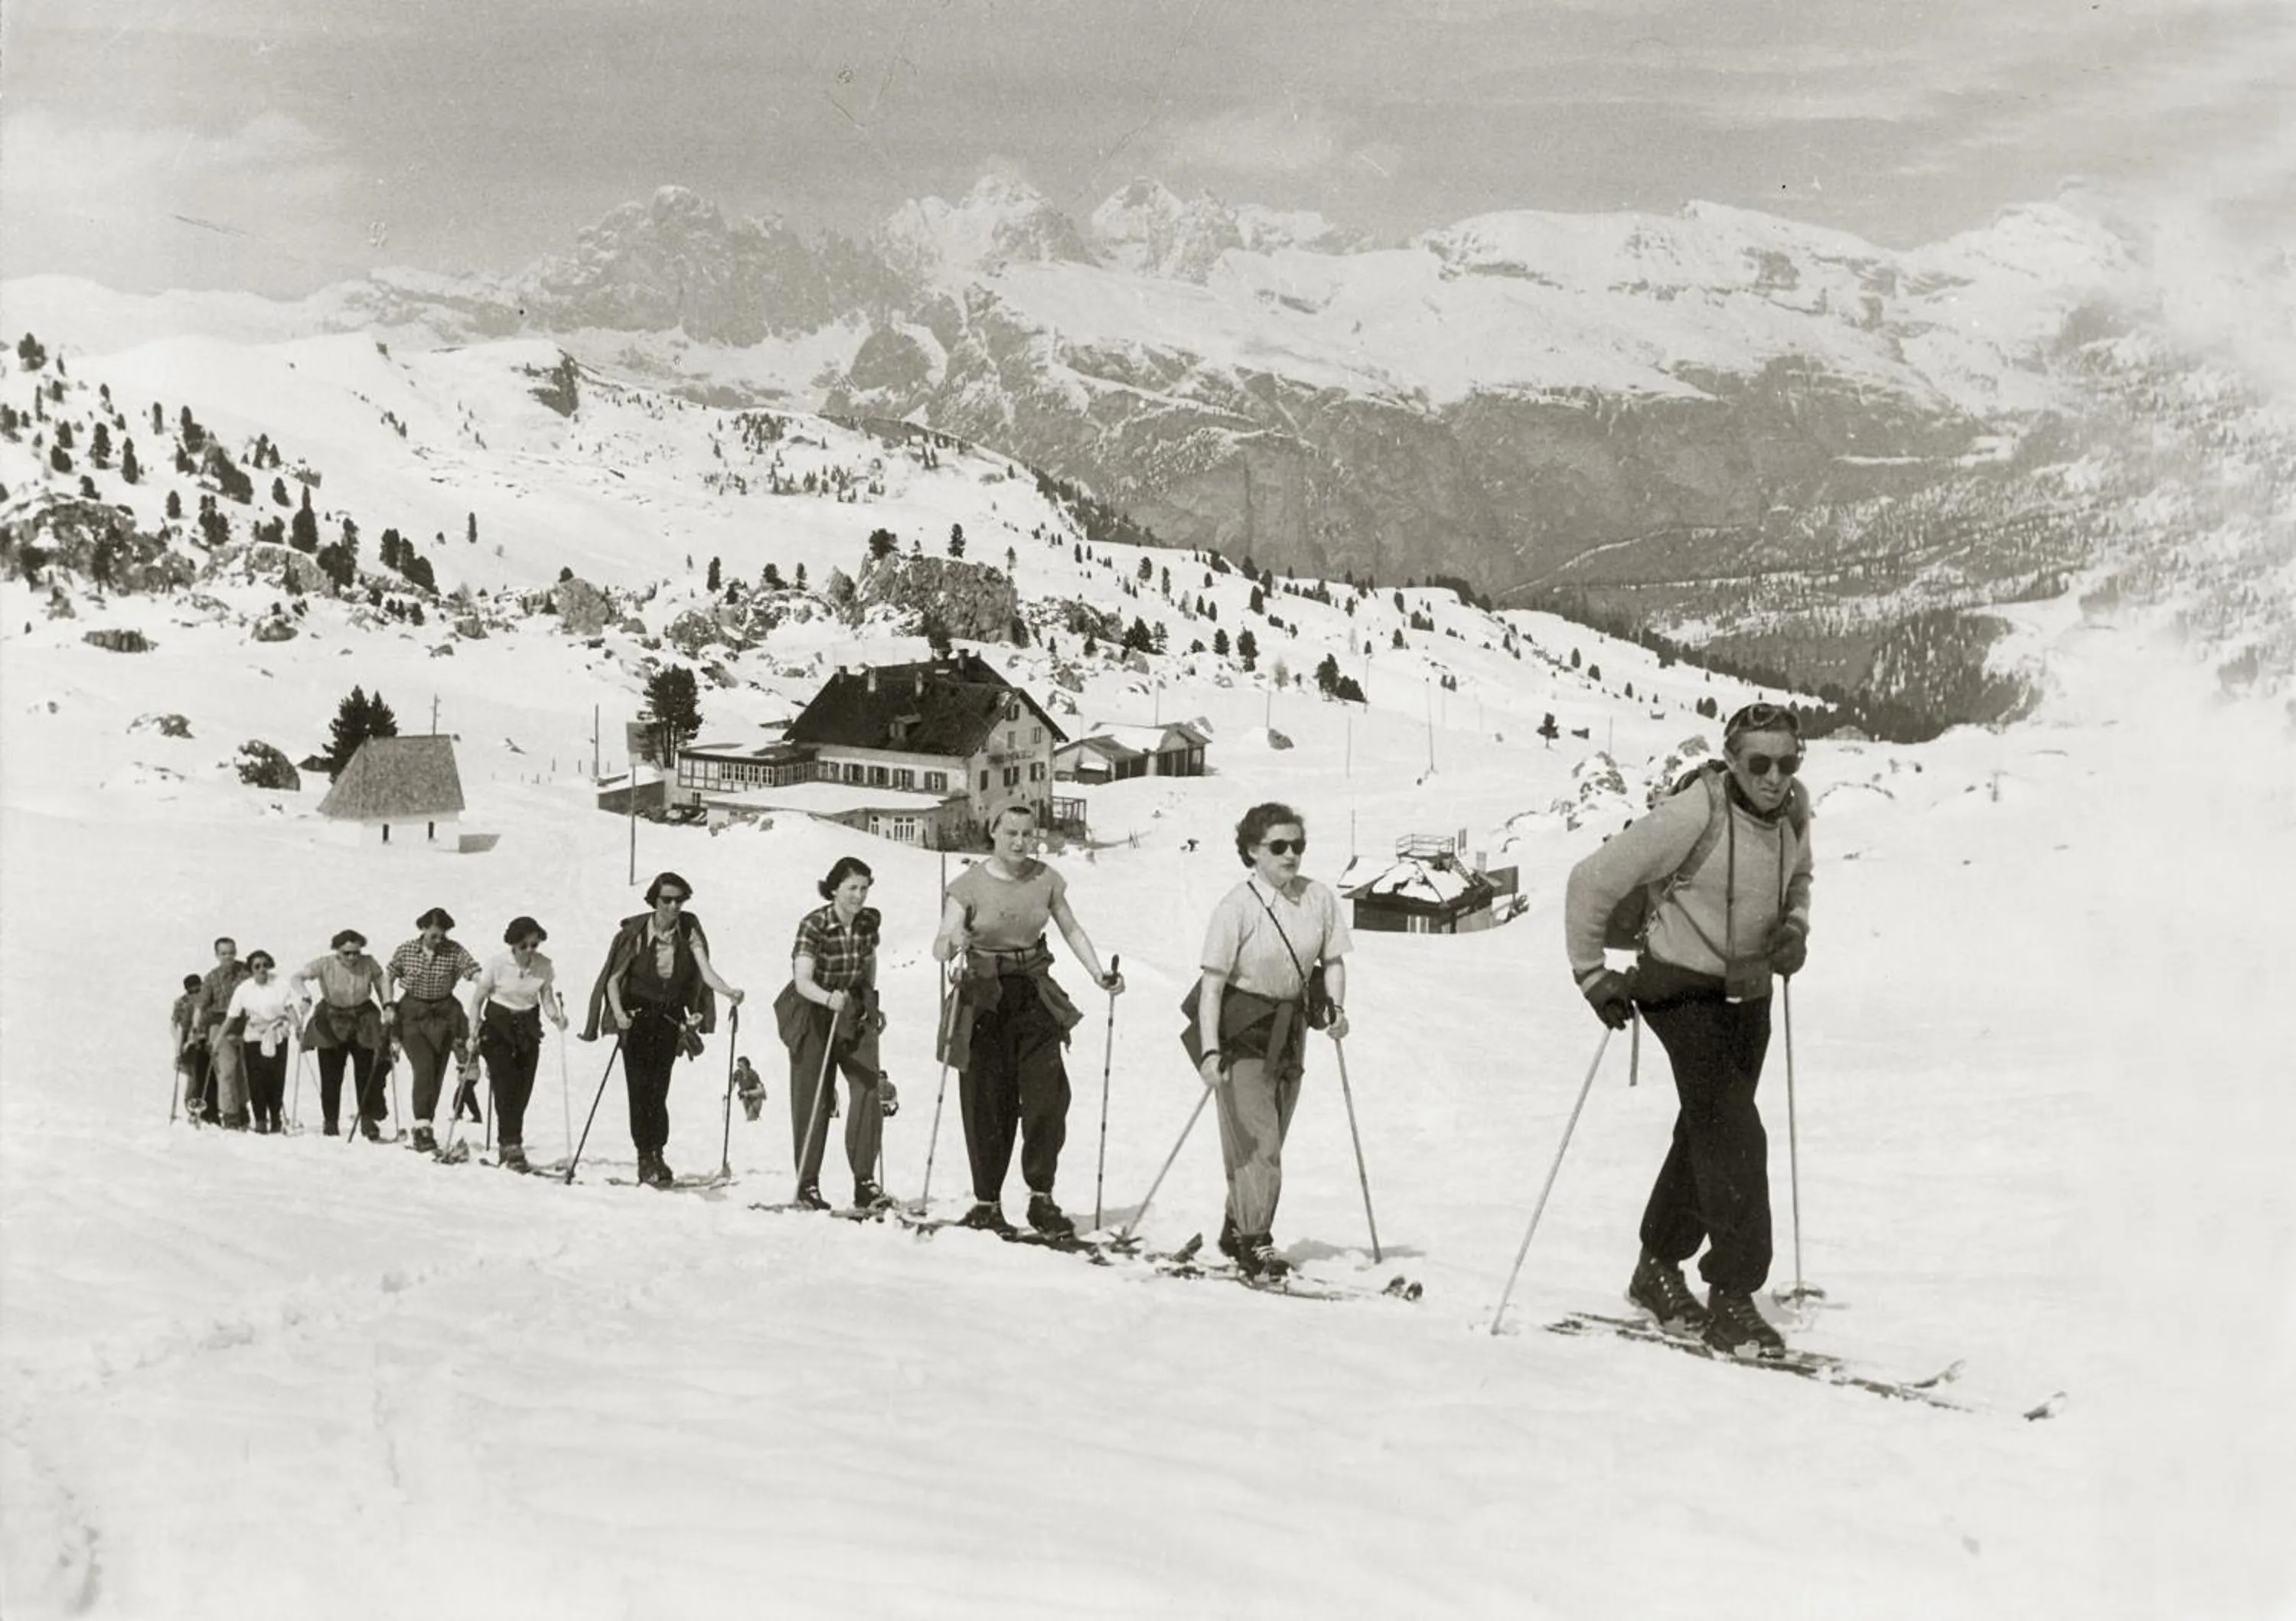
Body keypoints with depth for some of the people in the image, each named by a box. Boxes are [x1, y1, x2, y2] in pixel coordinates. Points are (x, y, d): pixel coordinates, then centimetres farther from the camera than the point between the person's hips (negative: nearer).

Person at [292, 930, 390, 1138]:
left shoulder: (369, 964, -12)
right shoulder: (324, 965, -17)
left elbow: (381, 980, 5)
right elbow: (297, 977, -13)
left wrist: (387, 1004, -4)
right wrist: (306, 998, -28)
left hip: (362, 1021, 1)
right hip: (332, 1021, -1)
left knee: (366, 1072, -4)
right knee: (331, 1075, 2)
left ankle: (367, 1119, 3)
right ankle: (330, 1121, 13)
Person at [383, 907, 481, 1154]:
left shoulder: (454, 951, -5)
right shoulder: (406, 951, -2)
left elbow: (475, 972, -16)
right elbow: (388, 976, 10)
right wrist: (388, 1005, -1)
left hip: (443, 1015, 2)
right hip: (412, 1014, -2)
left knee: (438, 1072, 2)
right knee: (424, 1067, -17)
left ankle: (424, 1128, 15)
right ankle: (422, 1126, -18)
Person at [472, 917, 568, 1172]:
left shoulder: (544, 967, -7)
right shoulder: (497, 966, -14)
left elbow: (547, 1000, 0)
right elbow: (478, 1000, -5)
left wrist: (557, 1017, -22)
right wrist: (474, 1034, -13)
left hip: (528, 1028, 3)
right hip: (498, 1026, -3)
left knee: (523, 1090, 0)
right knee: (506, 1087, -13)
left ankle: (508, 1144, 15)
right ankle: (513, 1147, -15)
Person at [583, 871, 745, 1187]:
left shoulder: (689, 930, -6)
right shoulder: (636, 932, -12)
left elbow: (706, 971, -15)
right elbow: (613, 979, -7)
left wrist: (728, 992, -34)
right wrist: (618, 1012, -22)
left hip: (670, 1018, 2)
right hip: (637, 1016, -2)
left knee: (659, 1089, 0)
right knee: (640, 1088, -6)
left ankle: (657, 1153, 11)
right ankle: (646, 1157, 1)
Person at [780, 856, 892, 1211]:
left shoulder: (869, 920, -5)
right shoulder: (813, 925, -21)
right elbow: (802, 981, -32)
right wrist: (829, 999, -50)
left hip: (854, 1013, 4)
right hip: (814, 1015, -4)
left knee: (869, 1088, -11)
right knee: (812, 1100, 1)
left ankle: (864, 1182, -8)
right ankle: (807, 1184, 13)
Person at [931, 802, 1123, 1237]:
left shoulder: (1045, 879, 1)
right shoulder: (971, 884, -8)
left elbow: (1071, 930, 14)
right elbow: (941, 947, -15)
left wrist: (1099, 976, 2)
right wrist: (951, 945, -39)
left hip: (1036, 996, 3)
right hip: (985, 998, -3)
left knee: (1049, 1095, -7)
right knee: (988, 1104, 1)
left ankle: (1042, 1198, 4)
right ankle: (986, 1202, 12)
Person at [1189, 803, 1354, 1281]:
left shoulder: (1321, 898, -3)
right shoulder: (1236, 908, -17)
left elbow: (1333, 960, 9)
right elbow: (1212, 984, -19)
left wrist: (1336, 1007, -10)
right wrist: (1210, 1052, -26)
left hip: (1290, 1029, 6)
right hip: (1240, 1028, -5)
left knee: (1269, 1141, 13)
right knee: (1254, 1140, -9)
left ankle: (1236, 1231, 27)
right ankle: (1255, 1243, -3)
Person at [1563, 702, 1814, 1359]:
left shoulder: (1793, 817, -3)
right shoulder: (1691, 817, -23)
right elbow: (1592, 881, -17)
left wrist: (1795, 930, 1)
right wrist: (1592, 973, -14)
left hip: (1749, 993, 7)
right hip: (1682, 989, -7)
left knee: (1705, 1132, 17)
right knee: (1734, 1137, -15)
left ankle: (1658, 1269, 34)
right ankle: (1730, 1298, -8)